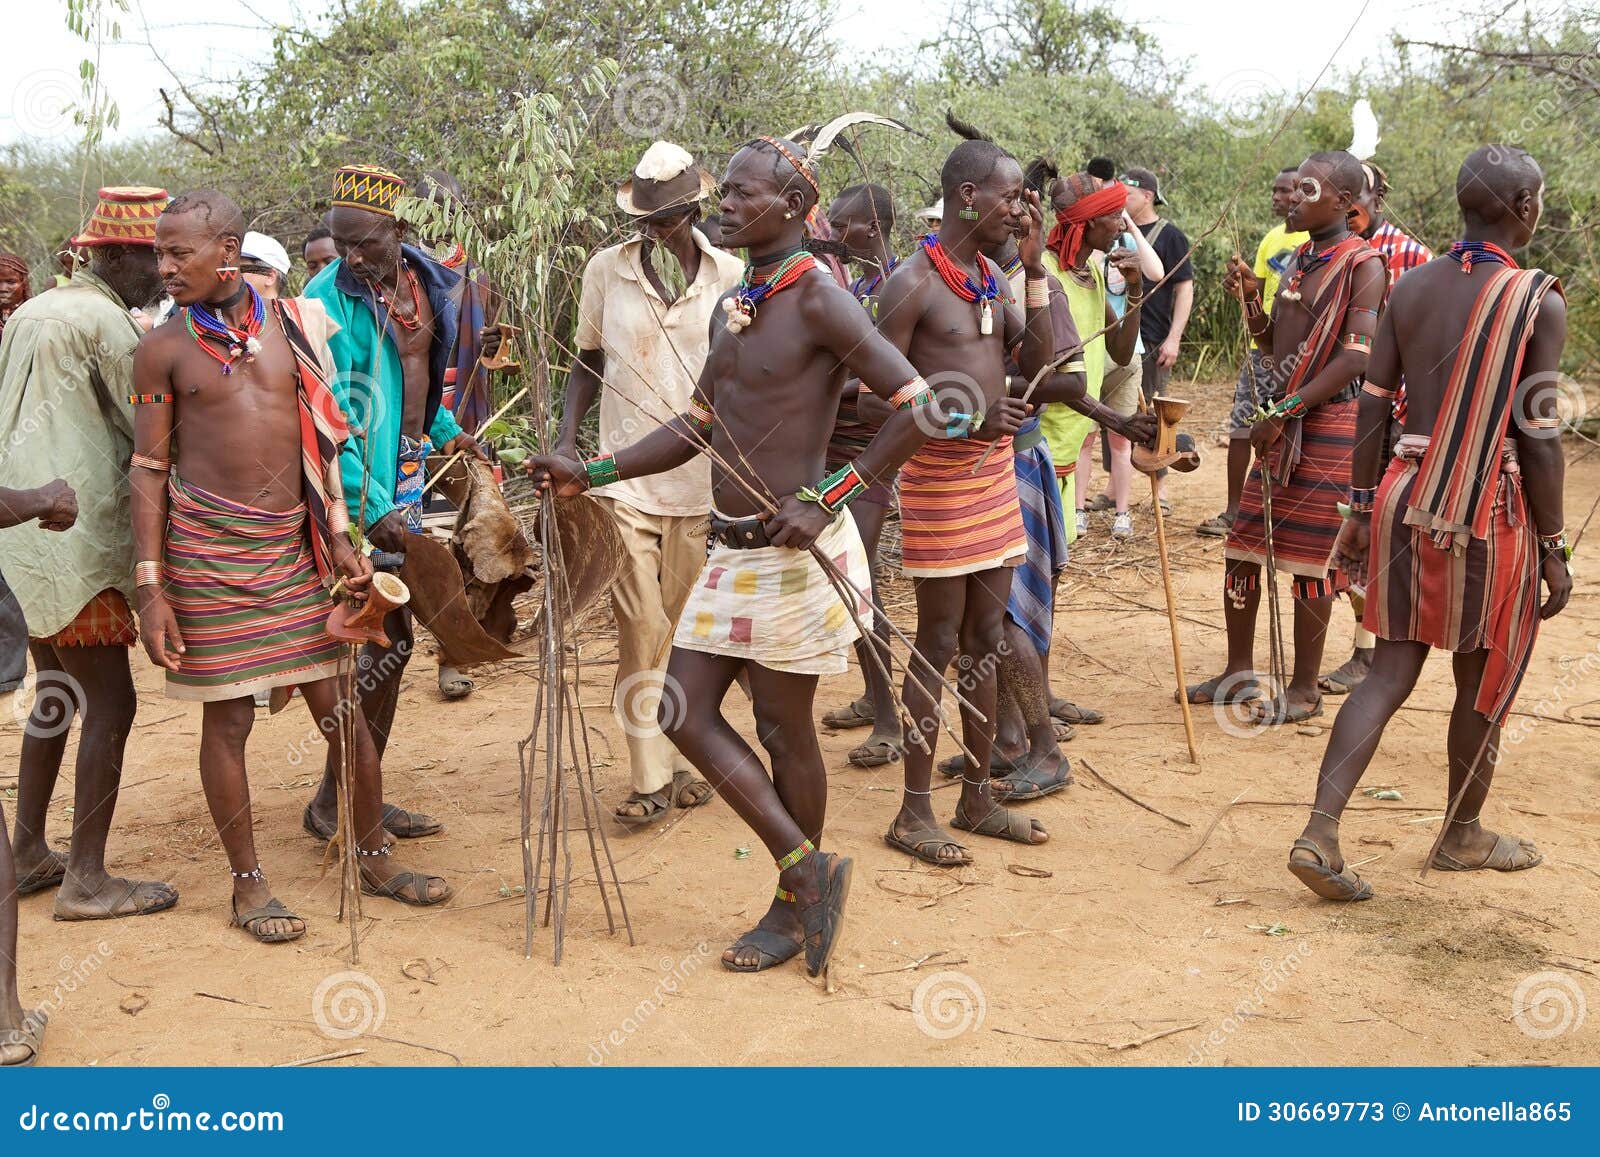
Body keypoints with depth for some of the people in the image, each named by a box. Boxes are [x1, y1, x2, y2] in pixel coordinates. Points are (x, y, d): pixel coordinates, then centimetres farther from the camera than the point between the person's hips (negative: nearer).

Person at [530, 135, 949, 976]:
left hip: (794, 552, -8)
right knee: (686, 713, 6)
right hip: (732, 550, 9)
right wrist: (591, 475, 10)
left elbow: (918, 408, -19)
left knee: (783, 727, 4)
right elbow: (698, 428, 18)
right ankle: (807, 866, 18)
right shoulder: (730, 307, 12)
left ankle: (794, 907, 23)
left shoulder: (817, 301, -14)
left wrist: (825, 502, -21)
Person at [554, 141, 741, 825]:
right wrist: (566, 442, -1)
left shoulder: (730, 276, 1)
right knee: (641, 626, -4)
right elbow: (588, 362, 12)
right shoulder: (606, 271, 2)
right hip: (626, 479, 0)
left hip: (706, 480, 1)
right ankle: (651, 777, 3)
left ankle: (682, 759, 23)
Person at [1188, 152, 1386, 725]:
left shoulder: (1361, 264, -11)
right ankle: (1238, 672, 22)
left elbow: (1355, 357, -20)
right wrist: (1249, 300, 2)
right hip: (1283, 418, 8)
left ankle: (1305, 688, 11)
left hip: (1328, 420, -8)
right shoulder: (1300, 258, 14)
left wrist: (1287, 411, -21)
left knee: (1309, 555, -1)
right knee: (1242, 544, 9)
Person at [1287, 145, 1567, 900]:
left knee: (1390, 674, 9)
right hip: (1486, 513, -4)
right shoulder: (1539, 304, -10)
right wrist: (1553, 547, -3)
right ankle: (1463, 835, 31)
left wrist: (1361, 508, 14)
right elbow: (1540, 438, -11)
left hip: (1405, 502, 5)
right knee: (1484, 681, 14)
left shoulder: (1411, 286, 4)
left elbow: (1371, 406, 5)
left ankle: (1319, 832, -3)